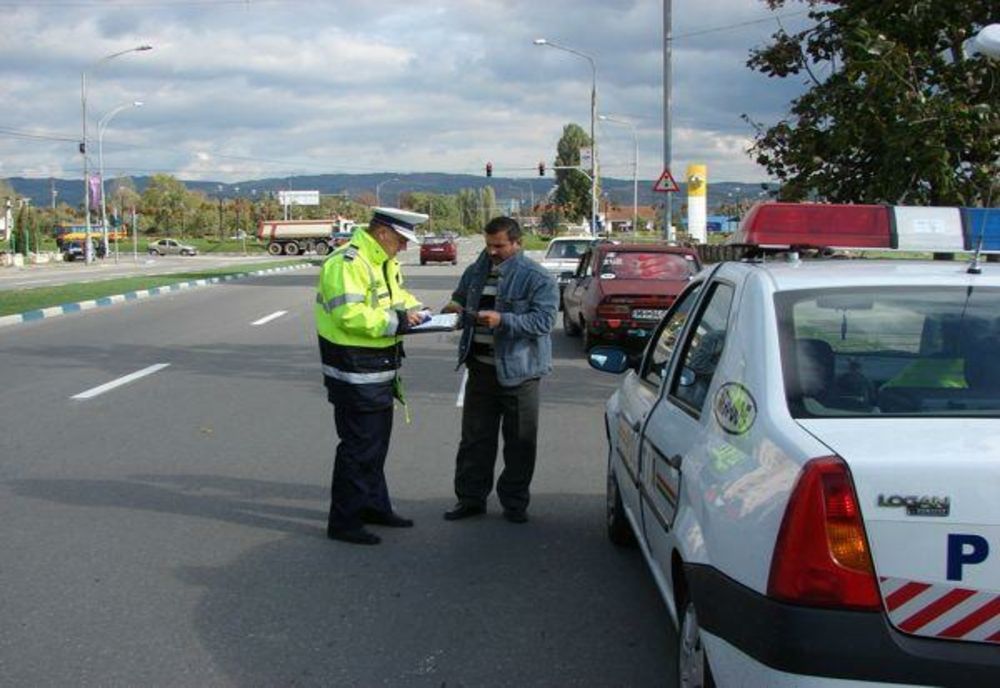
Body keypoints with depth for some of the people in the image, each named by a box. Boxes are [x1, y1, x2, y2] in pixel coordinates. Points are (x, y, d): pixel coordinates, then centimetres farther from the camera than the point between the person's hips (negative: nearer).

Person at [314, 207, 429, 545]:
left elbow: (398, 294, 27)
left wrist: (414, 309, 7)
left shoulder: (385, 262, 13)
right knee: (358, 445, -5)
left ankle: (374, 505, 34)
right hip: (354, 368, -10)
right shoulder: (347, 263, -21)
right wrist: (394, 322, -25)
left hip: (378, 368, 10)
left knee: (376, 441, 20)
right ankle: (344, 521, 5)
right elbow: (349, 315, -29)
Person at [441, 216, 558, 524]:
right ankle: (471, 498, 23)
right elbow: (459, 300, 23)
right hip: (480, 369, 5)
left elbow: (543, 321, -19)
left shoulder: (537, 278, -9)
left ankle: (515, 503, 19)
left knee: (519, 443, 6)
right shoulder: (476, 272, 9)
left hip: (518, 371, -5)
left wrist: (502, 320, -29)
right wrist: (453, 309, -2)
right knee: (475, 439, 12)